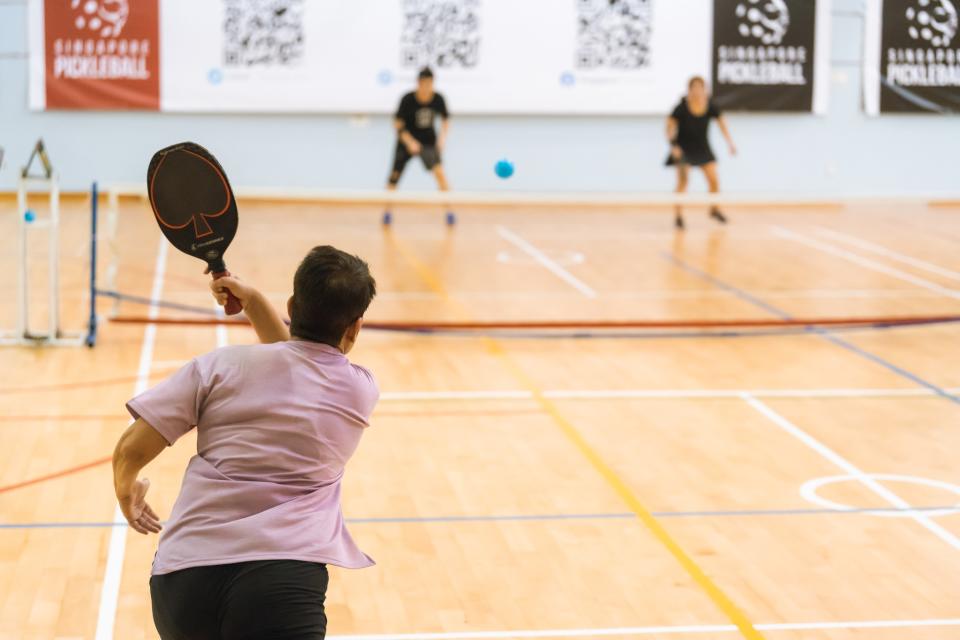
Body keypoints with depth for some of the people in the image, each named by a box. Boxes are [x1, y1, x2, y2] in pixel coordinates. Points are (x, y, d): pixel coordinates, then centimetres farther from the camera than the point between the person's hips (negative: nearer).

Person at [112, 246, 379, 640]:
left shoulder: (223, 365, 8)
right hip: (279, 580, -3)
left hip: (180, 578, 3)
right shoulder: (362, 391, 12)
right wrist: (253, 301, 36)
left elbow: (131, 449, 8)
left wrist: (126, 490, 28)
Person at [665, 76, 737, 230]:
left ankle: (714, 209, 27)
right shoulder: (682, 107, -21)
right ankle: (678, 215, -6)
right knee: (683, 180, -15)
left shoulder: (710, 105, -12)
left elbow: (721, 122, -1)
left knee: (714, 180, 2)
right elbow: (670, 126, -18)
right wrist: (673, 145, -31)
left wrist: (730, 143, -5)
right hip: (683, 148, -4)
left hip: (702, 148, 4)